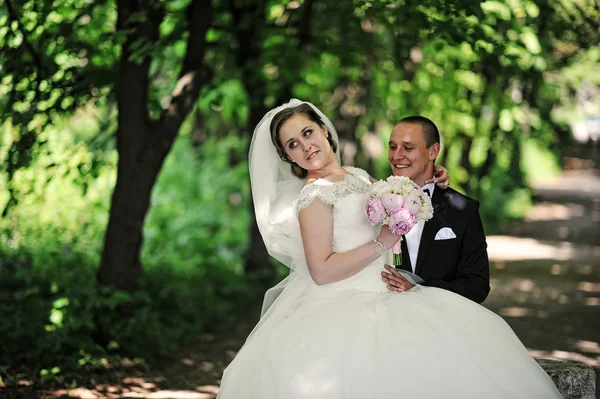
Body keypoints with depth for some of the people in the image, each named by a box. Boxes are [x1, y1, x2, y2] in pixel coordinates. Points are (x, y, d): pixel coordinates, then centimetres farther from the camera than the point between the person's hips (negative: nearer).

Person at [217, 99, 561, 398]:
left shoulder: (359, 177, 14)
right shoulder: (314, 194, -9)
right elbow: (322, 271, -16)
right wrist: (383, 244, -15)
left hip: (381, 294, 8)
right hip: (344, 307, -8)